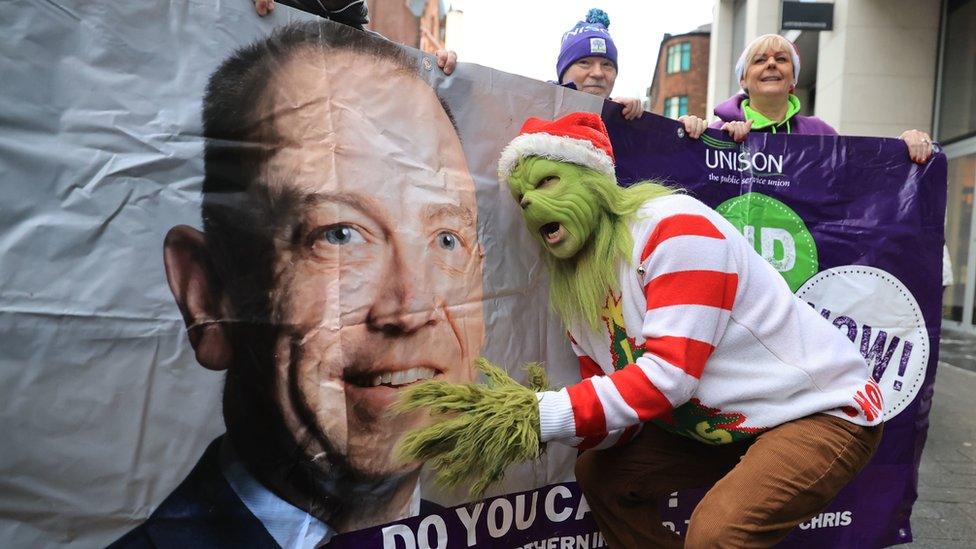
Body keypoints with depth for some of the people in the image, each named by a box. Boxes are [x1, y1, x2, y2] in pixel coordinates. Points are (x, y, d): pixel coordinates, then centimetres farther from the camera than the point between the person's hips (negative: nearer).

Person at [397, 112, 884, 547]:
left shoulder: (675, 226, -24)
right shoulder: (575, 292, 0)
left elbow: (670, 375, -31)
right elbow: (620, 411, -3)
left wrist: (542, 415, -34)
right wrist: (523, 421, -21)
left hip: (827, 409, -7)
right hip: (730, 423, 7)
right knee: (601, 474, 3)